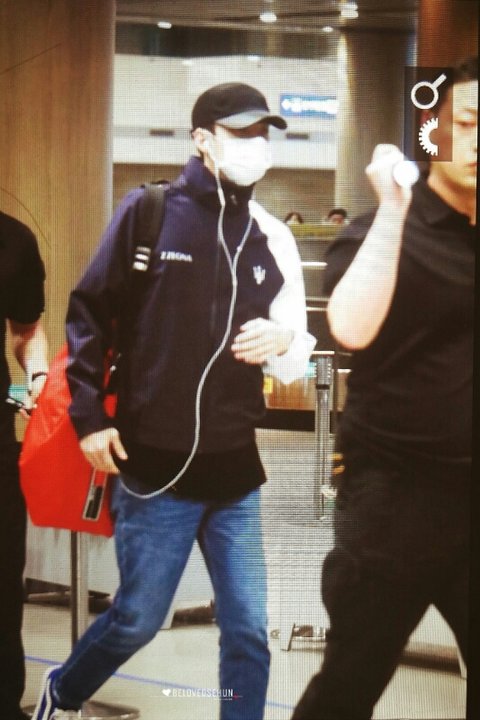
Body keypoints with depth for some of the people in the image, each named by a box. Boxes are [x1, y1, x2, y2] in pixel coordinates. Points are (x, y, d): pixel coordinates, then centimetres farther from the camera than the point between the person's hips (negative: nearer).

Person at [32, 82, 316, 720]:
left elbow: (296, 363, 11)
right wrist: (89, 415, -4)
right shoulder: (150, 212, -5)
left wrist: (282, 343, -12)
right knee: (137, 620, 7)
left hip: (235, 473, 4)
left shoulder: (273, 240, 6)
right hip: (155, 468, -3)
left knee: (248, 632, 4)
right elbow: (89, 312, 1)